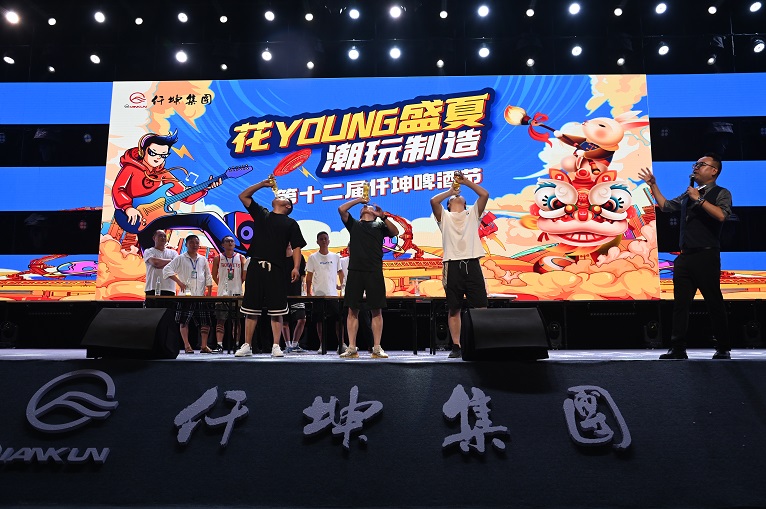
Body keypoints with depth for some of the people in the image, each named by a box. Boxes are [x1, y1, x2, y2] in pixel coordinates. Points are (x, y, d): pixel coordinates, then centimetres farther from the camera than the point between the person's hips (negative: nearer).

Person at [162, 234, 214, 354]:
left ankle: (204, 346, 7)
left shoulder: (202, 259, 14)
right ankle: (187, 346, 7)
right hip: (186, 295, -3)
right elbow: (166, 269, -7)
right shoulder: (180, 259, 1)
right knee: (184, 321, 0)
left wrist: (209, 292, 8)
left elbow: (208, 277, 16)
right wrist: (179, 282, -13)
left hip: (201, 296, 3)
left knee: (205, 321, 0)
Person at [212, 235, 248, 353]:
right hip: (222, 294, -1)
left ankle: (237, 344, 11)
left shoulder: (241, 258, 6)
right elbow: (214, 275, 11)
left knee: (236, 321, 6)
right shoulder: (218, 258, 4)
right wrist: (222, 285, 7)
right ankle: (219, 345, -4)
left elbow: (244, 275, 8)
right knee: (220, 320, -4)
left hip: (237, 293, 1)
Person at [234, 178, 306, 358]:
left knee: (277, 311, -1)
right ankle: (247, 346, 9)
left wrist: (296, 267, -8)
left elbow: (296, 247, 5)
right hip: (256, 267, 2)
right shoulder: (261, 213, 19)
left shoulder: (291, 223, 12)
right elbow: (243, 196, 22)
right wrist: (262, 184, 18)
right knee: (250, 309, 3)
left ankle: (276, 347, 4)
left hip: (276, 269, -2)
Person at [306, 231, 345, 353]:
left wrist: (341, 284, 13)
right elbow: (309, 276, 4)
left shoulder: (335, 257, 8)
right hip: (318, 294, -1)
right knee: (319, 320, 2)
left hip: (333, 293, 1)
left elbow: (340, 271, 23)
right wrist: (308, 292, -1)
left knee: (338, 319, -3)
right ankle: (322, 345, 10)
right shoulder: (313, 257, 3)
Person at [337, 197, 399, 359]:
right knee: (353, 310, 0)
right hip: (355, 272, 1)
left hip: (374, 272, -1)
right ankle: (352, 348, 4)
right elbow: (341, 209, 8)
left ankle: (377, 348, 4)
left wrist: (383, 216, -8)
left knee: (376, 311, 0)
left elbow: (395, 232, 1)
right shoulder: (354, 224, 20)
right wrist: (358, 200, 14)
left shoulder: (379, 225, 18)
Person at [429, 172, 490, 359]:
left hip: (472, 264, 1)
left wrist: (465, 181, 11)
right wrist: (449, 191, 14)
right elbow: (434, 201, -1)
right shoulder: (444, 216, 17)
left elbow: (484, 194, 8)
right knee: (454, 309, 1)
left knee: (480, 306, -4)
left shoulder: (472, 214, 21)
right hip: (452, 265, 0)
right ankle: (456, 346, 5)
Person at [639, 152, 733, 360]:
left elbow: (721, 215, -18)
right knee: (680, 303, 3)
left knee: (714, 303, 0)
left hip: (706, 256, -6)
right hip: (685, 257, 6)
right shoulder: (688, 195, 19)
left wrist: (699, 199, -14)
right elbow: (665, 205, 24)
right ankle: (678, 349, 6)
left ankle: (724, 349, 12)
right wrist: (653, 185, 22)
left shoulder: (722, 193, 0)